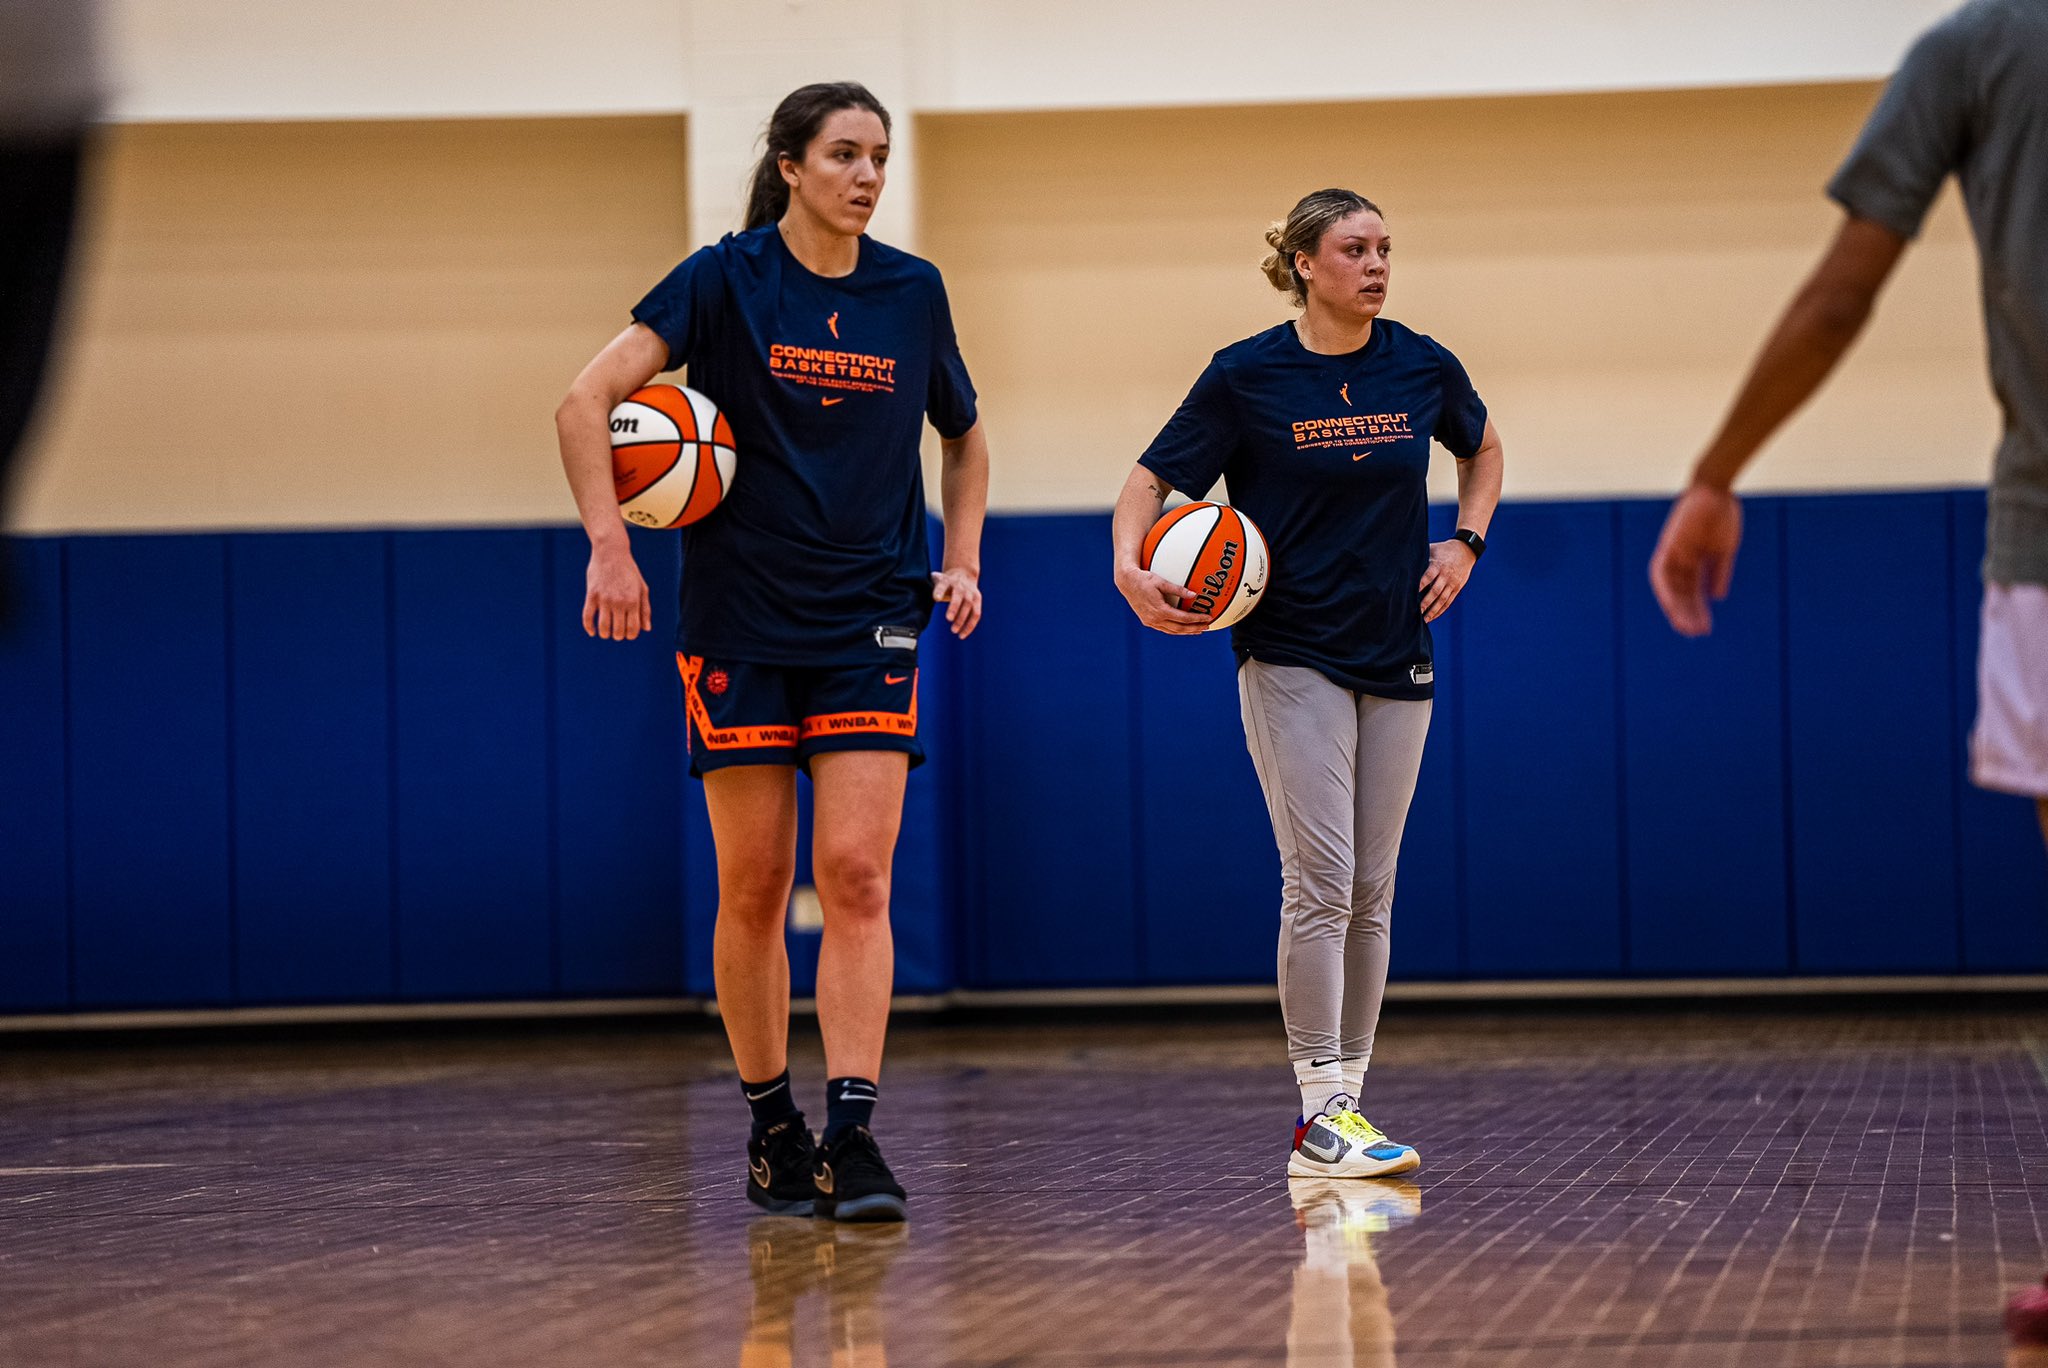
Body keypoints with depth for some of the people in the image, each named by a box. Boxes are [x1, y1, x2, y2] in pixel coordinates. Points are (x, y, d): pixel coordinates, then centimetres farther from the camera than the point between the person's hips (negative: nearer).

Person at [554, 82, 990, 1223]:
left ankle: (853, 1138, -13)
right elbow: (587, 403, -12)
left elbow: (965, 441, 21)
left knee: (856, 877, -10)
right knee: (754, 887, 3)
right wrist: (610, 547, -21)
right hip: (741, 623, -1)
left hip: (871, 623, 1)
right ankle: (772, 1130, 16)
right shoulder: (725, 280, -5)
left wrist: (963, 561, 7)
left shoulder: (913, 292, 5)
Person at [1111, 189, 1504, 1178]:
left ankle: (1346, 1098, 13)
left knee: (1370, 891, 6)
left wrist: (1465, 543, 9)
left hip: (1396, 659, 4)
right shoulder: (1246, 375, -8)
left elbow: (1482, 449, 23)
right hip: (1291, 659, -4)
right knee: (1319, 880, -13)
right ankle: (1317, 1118, -11)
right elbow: (1151, 481, -4)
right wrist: (1131, 566, -22)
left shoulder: (1422, 367, 3)